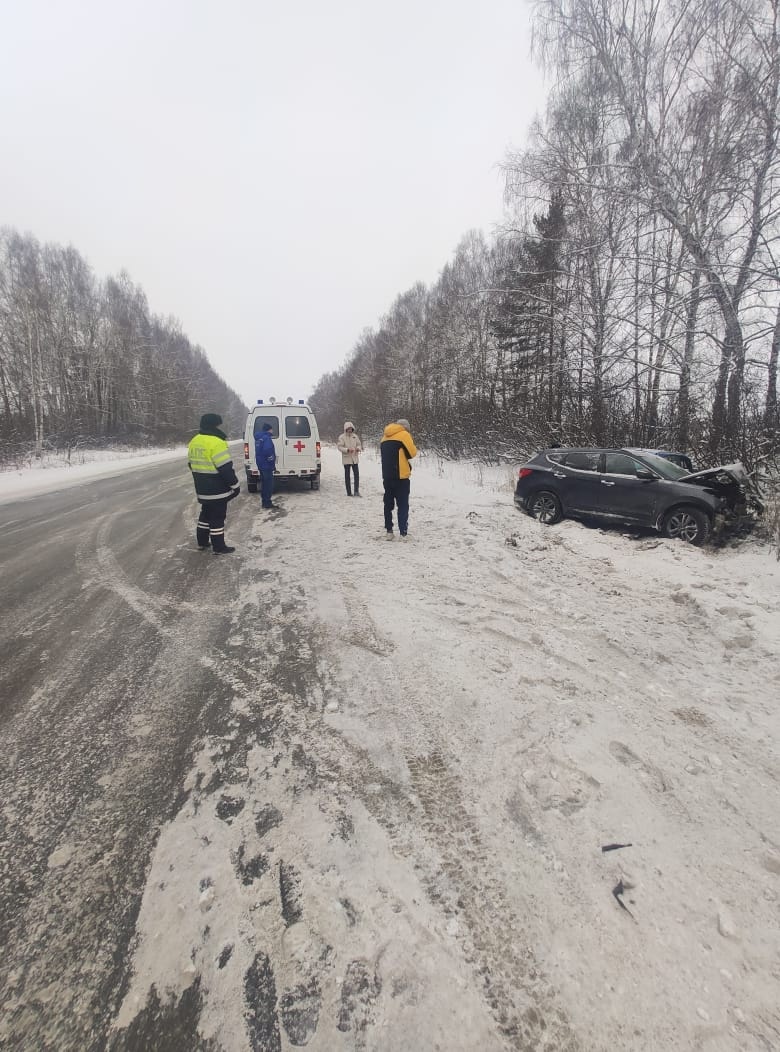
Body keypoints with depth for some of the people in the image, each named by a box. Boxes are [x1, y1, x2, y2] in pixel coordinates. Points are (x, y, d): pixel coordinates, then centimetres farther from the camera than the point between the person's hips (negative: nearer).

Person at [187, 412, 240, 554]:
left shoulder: (194, 441, 9)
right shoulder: (217, 443, -21)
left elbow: (191, 464, 19)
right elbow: (226, 468, -22)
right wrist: (235, 485, -12)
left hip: (202, 489, 9)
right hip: (217, 490, -8)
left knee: (206, 513, 21)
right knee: (217, 517, 0)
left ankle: (202, 542, 30)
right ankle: (219, 547, 8)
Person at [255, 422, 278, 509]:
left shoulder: (258, 438, 14)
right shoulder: (267, 438, -17)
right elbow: (268, 451, -30)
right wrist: (272, 460, -17)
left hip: (261, 465, 9)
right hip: (267, 465, -9)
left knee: (264, 483, 16)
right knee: (269, 484, -3)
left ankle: (265, 501, 22)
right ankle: (268, 503, -1)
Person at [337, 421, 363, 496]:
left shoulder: (355, 436, 9)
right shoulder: (342, 437, -4)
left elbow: (359, 444, 13)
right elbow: (340, 447, -10)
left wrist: (358, 448, -11)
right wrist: (347, 450, -25)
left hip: (354, 458, 3)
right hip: (346, 459, -3)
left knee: (356, 474, -4)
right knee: (347, 476, 4)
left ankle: (356, 491, -1)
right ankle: (349, 492, 9)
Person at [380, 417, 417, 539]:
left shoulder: (385, 437, 15)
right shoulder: (404, 434, -3)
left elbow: (383, 455, 16)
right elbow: (412, 452, -5)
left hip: (387, 475, 6)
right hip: (401, 476, -5)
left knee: (388, 503, 14)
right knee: (403, 505, -2)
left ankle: (389, 531, 15)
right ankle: (403, 533, -6)